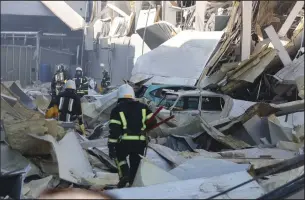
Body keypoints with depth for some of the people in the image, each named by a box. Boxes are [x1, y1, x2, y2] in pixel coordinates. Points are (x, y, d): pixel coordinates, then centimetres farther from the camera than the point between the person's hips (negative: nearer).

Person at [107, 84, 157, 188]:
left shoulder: (117, 109, 3)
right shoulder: (142, 107, 11)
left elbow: (114, 130, -4)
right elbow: (152, 122, 6)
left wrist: (111, 147, -4)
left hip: (125, 142, -2)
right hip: (140, 143, 2)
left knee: (119, 156, 25)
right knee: (135, 164, 16)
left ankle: (124, 174, 1)